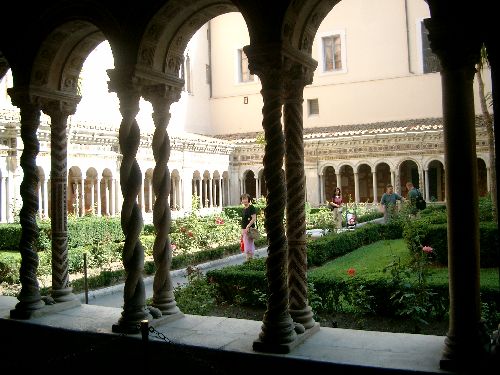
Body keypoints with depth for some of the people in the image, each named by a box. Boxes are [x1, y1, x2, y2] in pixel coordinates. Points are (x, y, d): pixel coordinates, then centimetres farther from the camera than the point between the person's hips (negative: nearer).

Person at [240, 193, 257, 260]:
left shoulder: (251, 208, -9)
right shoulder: (244, 209, 15)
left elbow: (254, 219, -16)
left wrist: (248, 226, -24)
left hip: (249, 229, -9)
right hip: (244, 229, 9)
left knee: (249, 245, -7)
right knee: (245, 245, 11)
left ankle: (250, 259, -2)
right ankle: (248, 259, 19)